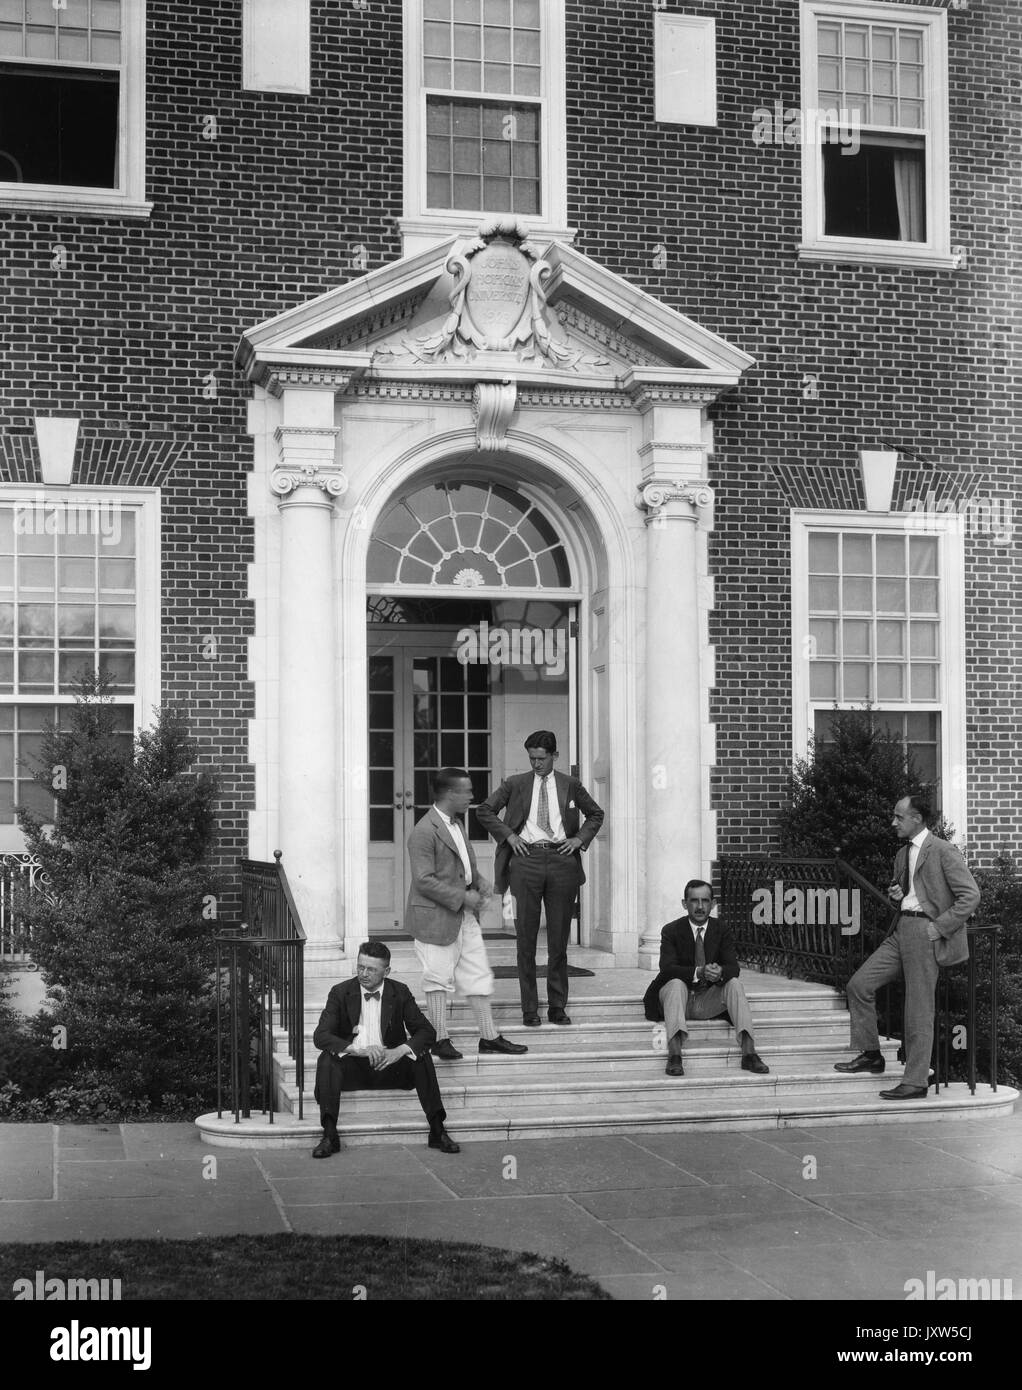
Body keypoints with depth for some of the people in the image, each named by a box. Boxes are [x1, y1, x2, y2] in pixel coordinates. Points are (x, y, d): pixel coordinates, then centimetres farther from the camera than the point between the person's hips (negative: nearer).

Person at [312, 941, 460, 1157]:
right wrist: (358, 1049, -29)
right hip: (353, 1068, -1)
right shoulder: (340, 993, -3)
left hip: (390, 1067, 1)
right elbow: (320, 1036, -13)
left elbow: (426, 1031, -3)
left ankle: (437, 1131, -22)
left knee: (422, 1056, -25)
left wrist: (399, 1051, -24)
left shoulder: (400, 992, 1)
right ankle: (329, 1135, -31)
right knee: (326, 1059, -30)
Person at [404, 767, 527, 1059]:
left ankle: (489, 1037, 15)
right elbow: (424, 881, -22)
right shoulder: (424, 832, -18)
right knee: (438, 979, 2)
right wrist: (462, 897, -20)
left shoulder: (455, 825, 13)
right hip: (436, 917, -9)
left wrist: (479, 882, 7)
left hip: (464, 915, 9)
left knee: (478, 976, 9)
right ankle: (440, 1040, 12)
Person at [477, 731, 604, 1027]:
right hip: (527, 858, -1)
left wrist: (580, 838, 6)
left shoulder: (570, 786, 11)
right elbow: (484, 810, 9)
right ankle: (530, 1009, 5)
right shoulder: (515, 785, 8)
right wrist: (508, 835, -1)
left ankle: (557, 1007, 12)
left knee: (559, 938, 4)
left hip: (562, 858, 1)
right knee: (526, 938, -1)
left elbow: (596, 814, 22)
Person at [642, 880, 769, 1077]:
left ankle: (749, 1053, -33)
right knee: (675, 983, -34)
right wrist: (698, 972, -37)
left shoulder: (722, 931, 3)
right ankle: (674, 1055, -48)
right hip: (678, 997, -2)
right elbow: (667, 968, -19)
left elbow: (733, 967, -9)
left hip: (708, 1001, 2)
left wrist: (720, 972, -35)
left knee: (735, 984, -24)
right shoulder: (671, 931, -4)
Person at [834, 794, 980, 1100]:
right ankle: (871, 1055, 12)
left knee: (918, 1012, -5)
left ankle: (916, 1083, 2)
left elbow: (970, 895, -12)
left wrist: (939, 927, -15)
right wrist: (896, 896, 7)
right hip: (900, 931, 8)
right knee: (859, 985, 1)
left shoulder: (943, 852, -8)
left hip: (925, 934, -8)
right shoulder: (902, 854, 18)